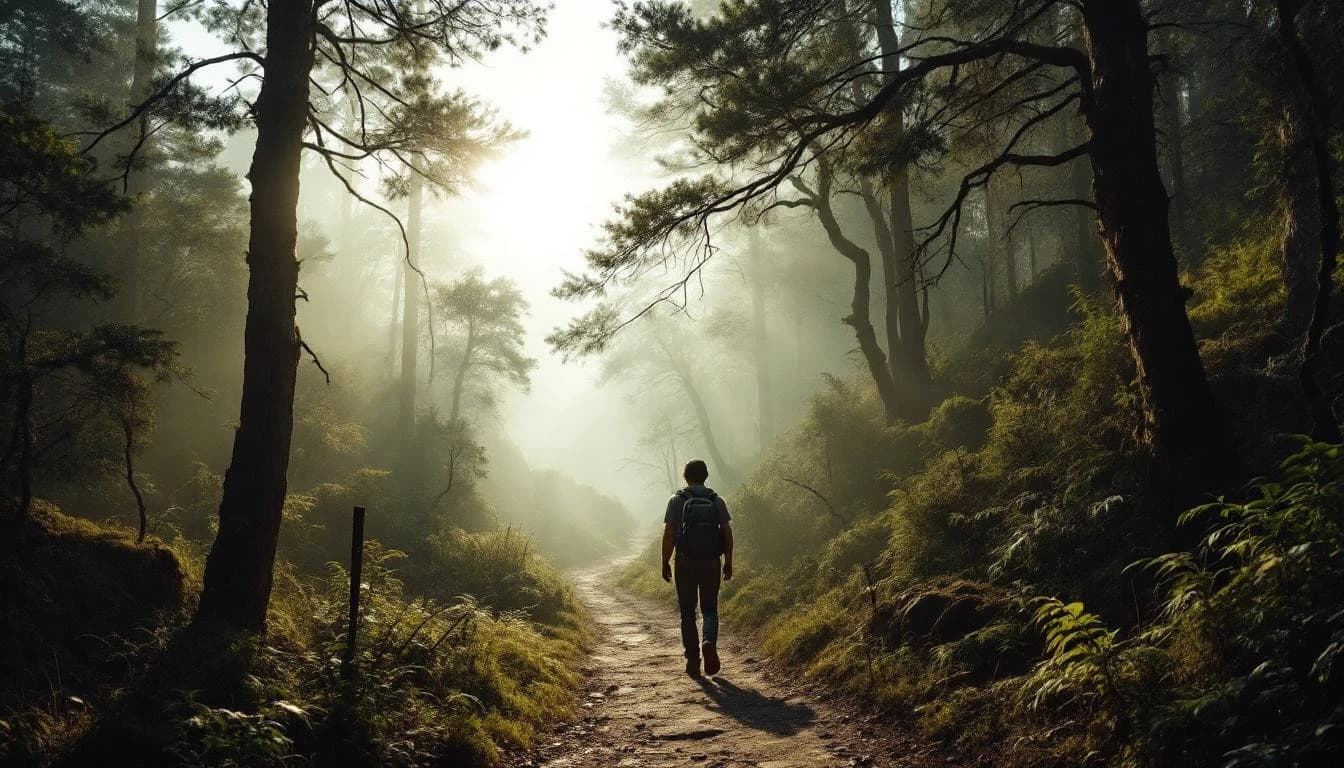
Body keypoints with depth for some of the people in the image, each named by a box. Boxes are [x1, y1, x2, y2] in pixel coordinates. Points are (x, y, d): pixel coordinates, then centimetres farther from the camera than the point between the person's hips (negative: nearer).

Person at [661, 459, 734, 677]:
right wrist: (728, 562, 7)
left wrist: (665, 563, 0)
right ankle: (709, 642, -13)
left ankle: (693, 660, 7)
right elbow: (727, 533, -1)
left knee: (688, 612, 9)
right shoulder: (717, 501, 2)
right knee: (710, 609, 13)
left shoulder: (676, 501, -3)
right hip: (711, 563, 1)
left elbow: (668, 535, -7)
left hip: (685, 563, -1)